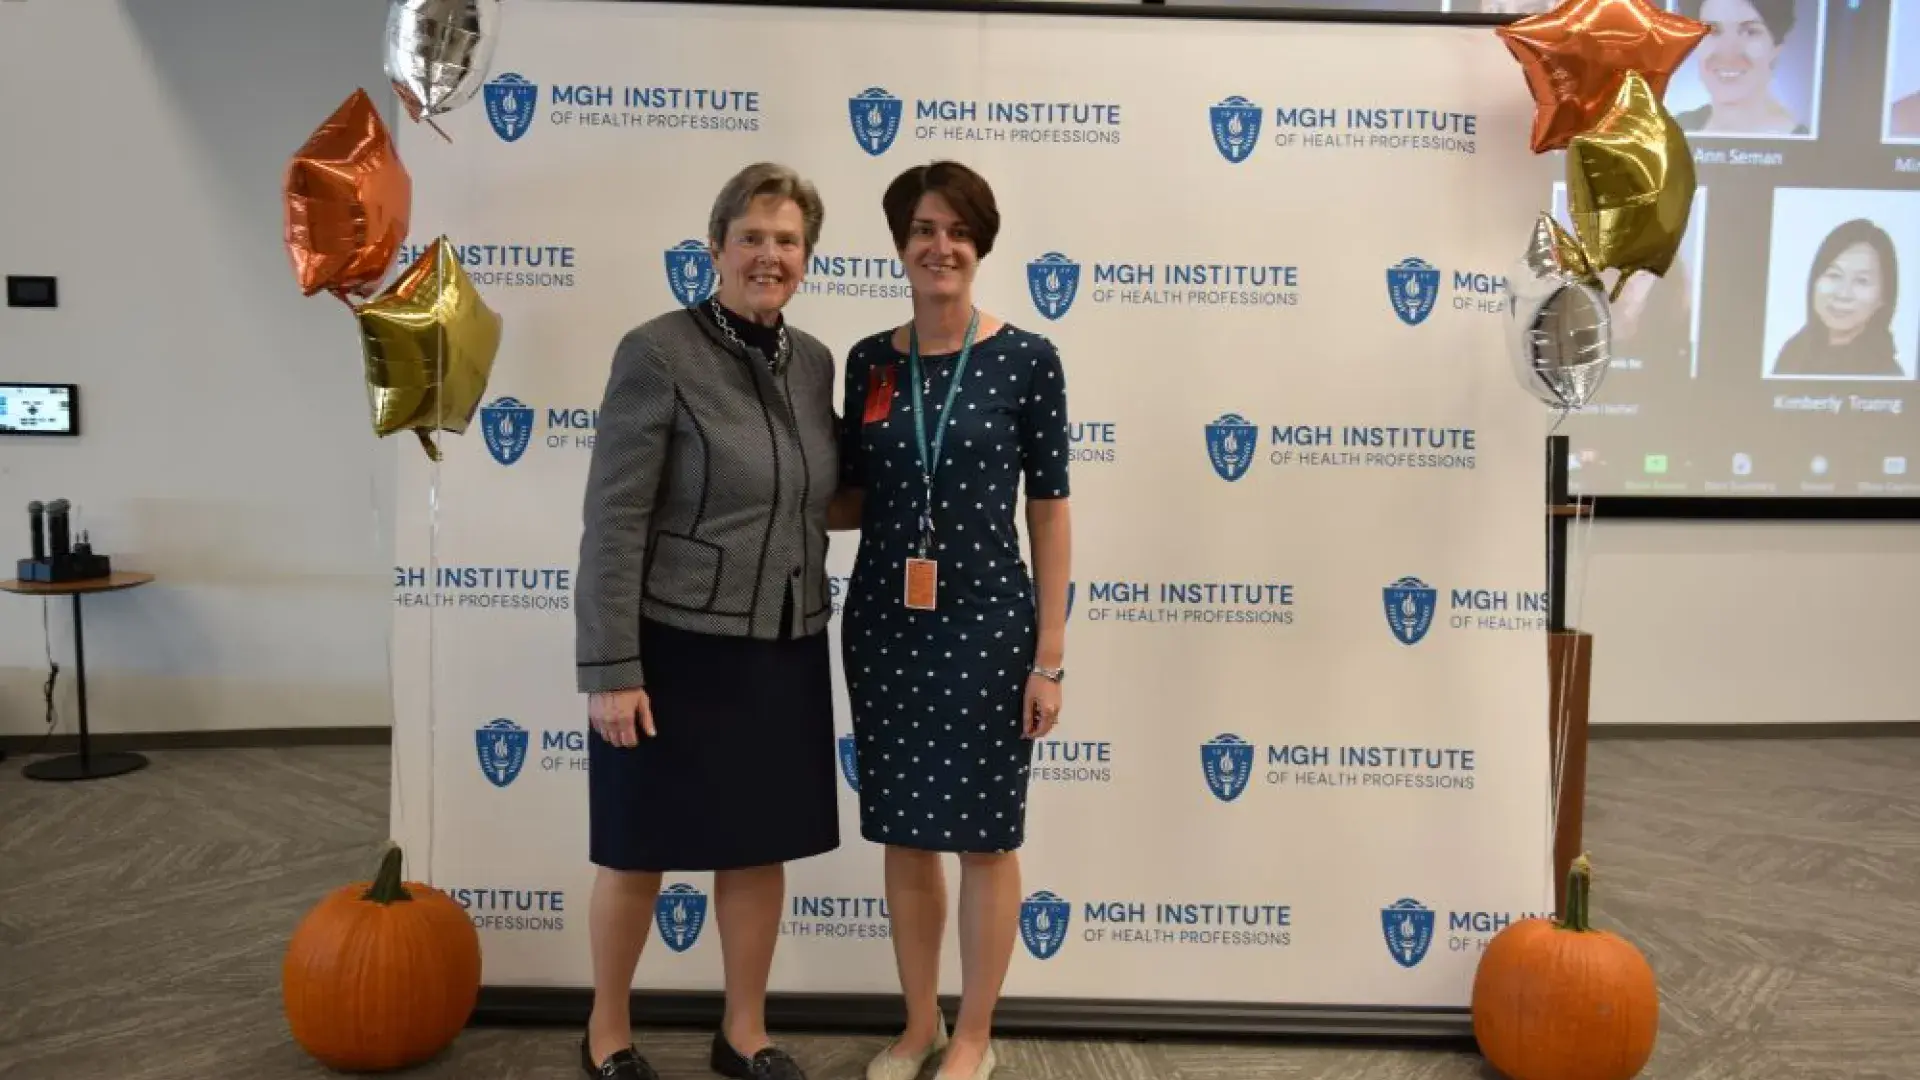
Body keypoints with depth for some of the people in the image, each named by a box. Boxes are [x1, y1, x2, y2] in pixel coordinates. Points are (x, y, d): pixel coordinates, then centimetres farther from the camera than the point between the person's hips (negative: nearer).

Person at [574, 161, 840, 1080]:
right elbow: (613, 523, -15)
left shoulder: (814, 361, 6)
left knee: (761, 846, 15)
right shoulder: (658, 353, -13)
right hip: (676, 647, -5)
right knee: (640, 851, 10)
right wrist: (611, 668, -17)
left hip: (784, 651, 6)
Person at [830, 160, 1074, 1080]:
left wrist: (1050, 655, -7)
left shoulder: (1027, 360, -6)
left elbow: (1048, 514, -5)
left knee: (984, 835, 8)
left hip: (987, 623, -3)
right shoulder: (869, 362, 4)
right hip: (885, 622, 4)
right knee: (904, 831, 13)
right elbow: (856, 501, 12)